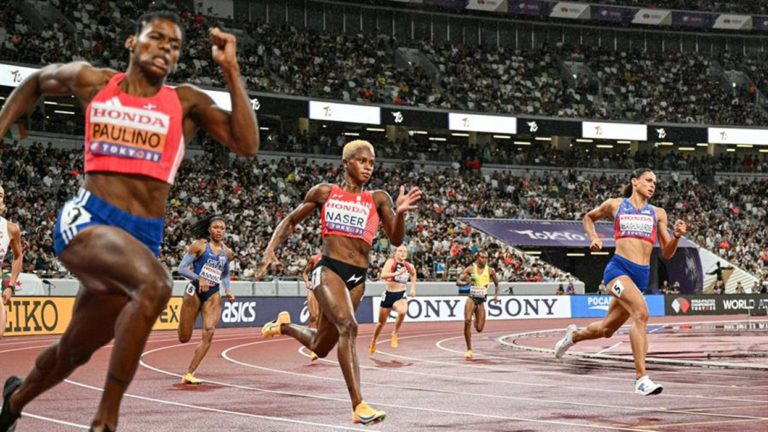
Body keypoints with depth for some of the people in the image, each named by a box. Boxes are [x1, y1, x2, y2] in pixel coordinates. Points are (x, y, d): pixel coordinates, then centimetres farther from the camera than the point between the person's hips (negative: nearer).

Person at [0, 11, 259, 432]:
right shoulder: (91, 81, 8)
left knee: (76, 349, 17)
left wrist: (231, 70, -9)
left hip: (144, 235, 3)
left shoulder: (187, 102, 6)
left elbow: (246, 145, -7)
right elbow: (39, 80, 28)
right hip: (87, 219, -3)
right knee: (155, 284, -34)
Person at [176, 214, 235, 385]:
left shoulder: (227, 252, 9)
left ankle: (189, 374, -10)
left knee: (209, 334, -15)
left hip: (213, 295, 3)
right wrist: (198, 279, -23)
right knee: (184, 338, 1)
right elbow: (182, 268, -7)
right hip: (195, 291, -3)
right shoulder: (200, 246, -5)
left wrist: (228, 291, 6)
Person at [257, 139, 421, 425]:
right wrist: (270, 251, 2)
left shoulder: (378, 199, 9)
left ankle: (285, 325, 47)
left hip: (357, 278, 3)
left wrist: (400, 213, -18)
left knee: (320, 347, 13)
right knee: (348, 326, -29)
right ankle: (359, 406, -29)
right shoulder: (325, 192, 7)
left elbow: (396, 240, 1)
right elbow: (290, 222, 16)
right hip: (328, 269, -3)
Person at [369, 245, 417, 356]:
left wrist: (413, 288, 17)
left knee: (402, 311, -33)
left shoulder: (409, 266, 2)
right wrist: (397, 273, -37)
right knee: (381, 322, 12)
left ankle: (395, 334, -8)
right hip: (389, 294, -1)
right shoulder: (391, 262, -11)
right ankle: (373, 343, 38)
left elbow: (413, 274, 26)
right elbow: (383, 275, -26)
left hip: (401, 295, 1)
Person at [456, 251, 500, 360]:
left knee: (479, 329, -3)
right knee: (467, 321, -22)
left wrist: (496, 296, 6)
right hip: (471, 299, -1)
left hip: (481, 301, 1)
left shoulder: (490, 271, 3)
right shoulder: (470, 269, -1)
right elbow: (458, 281, -5)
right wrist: (465, 282, -25)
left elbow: (496, 284, 19)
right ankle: (469, 350, -13)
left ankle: (477, 321, 38)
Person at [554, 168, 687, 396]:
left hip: (642, 275, 5)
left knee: (606, 329, 13)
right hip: (619, 268, -5)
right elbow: (588, 218, 27)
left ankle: (574, 335, 46)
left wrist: (677, 236, -6)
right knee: (641, 312, -29)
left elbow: (667, 253, 14)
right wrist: (593, 238, 8)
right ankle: (641, 379, -31)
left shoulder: (658, 214, 15)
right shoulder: (615, 205, 9)